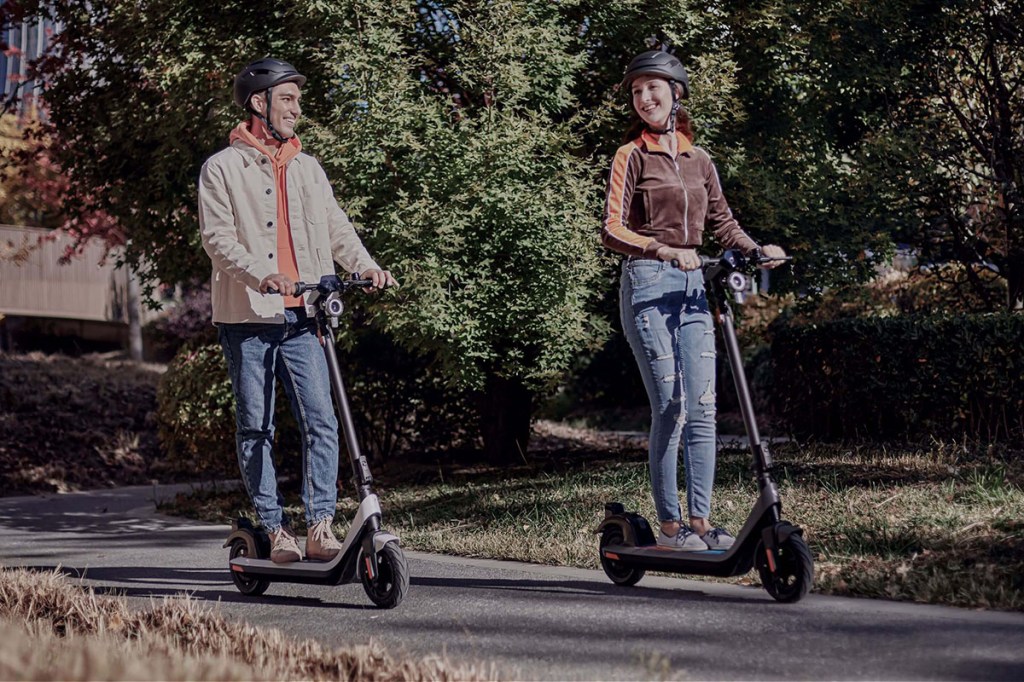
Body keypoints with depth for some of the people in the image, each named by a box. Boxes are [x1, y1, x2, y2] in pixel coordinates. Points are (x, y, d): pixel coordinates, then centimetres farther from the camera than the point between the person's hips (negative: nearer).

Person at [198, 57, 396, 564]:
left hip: (301, 317, 3)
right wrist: (261, 275, -25)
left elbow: (336, 227, 14)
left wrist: (365, 266, -6)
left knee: (321, 420, -8)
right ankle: (275, 529, 10)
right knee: (256, 427, 2)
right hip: (247, 317, -3)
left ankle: (320, 528, -7)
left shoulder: (307, 168, 18)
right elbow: (217, 238, -8)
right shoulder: (223, 168, 3)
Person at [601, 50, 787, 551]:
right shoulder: (632, 156, 0)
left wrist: (756, 250, 1)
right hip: (648, 284, -5)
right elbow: (612, 230, -10)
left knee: (702, 407, -1)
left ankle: (699, 520, 3)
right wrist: (664, 250, -25)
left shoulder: (697, 159, 16)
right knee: (669, 409, -7)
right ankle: (669, 525, -1)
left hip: (692, 284, 5)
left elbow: (721, 221, 20)